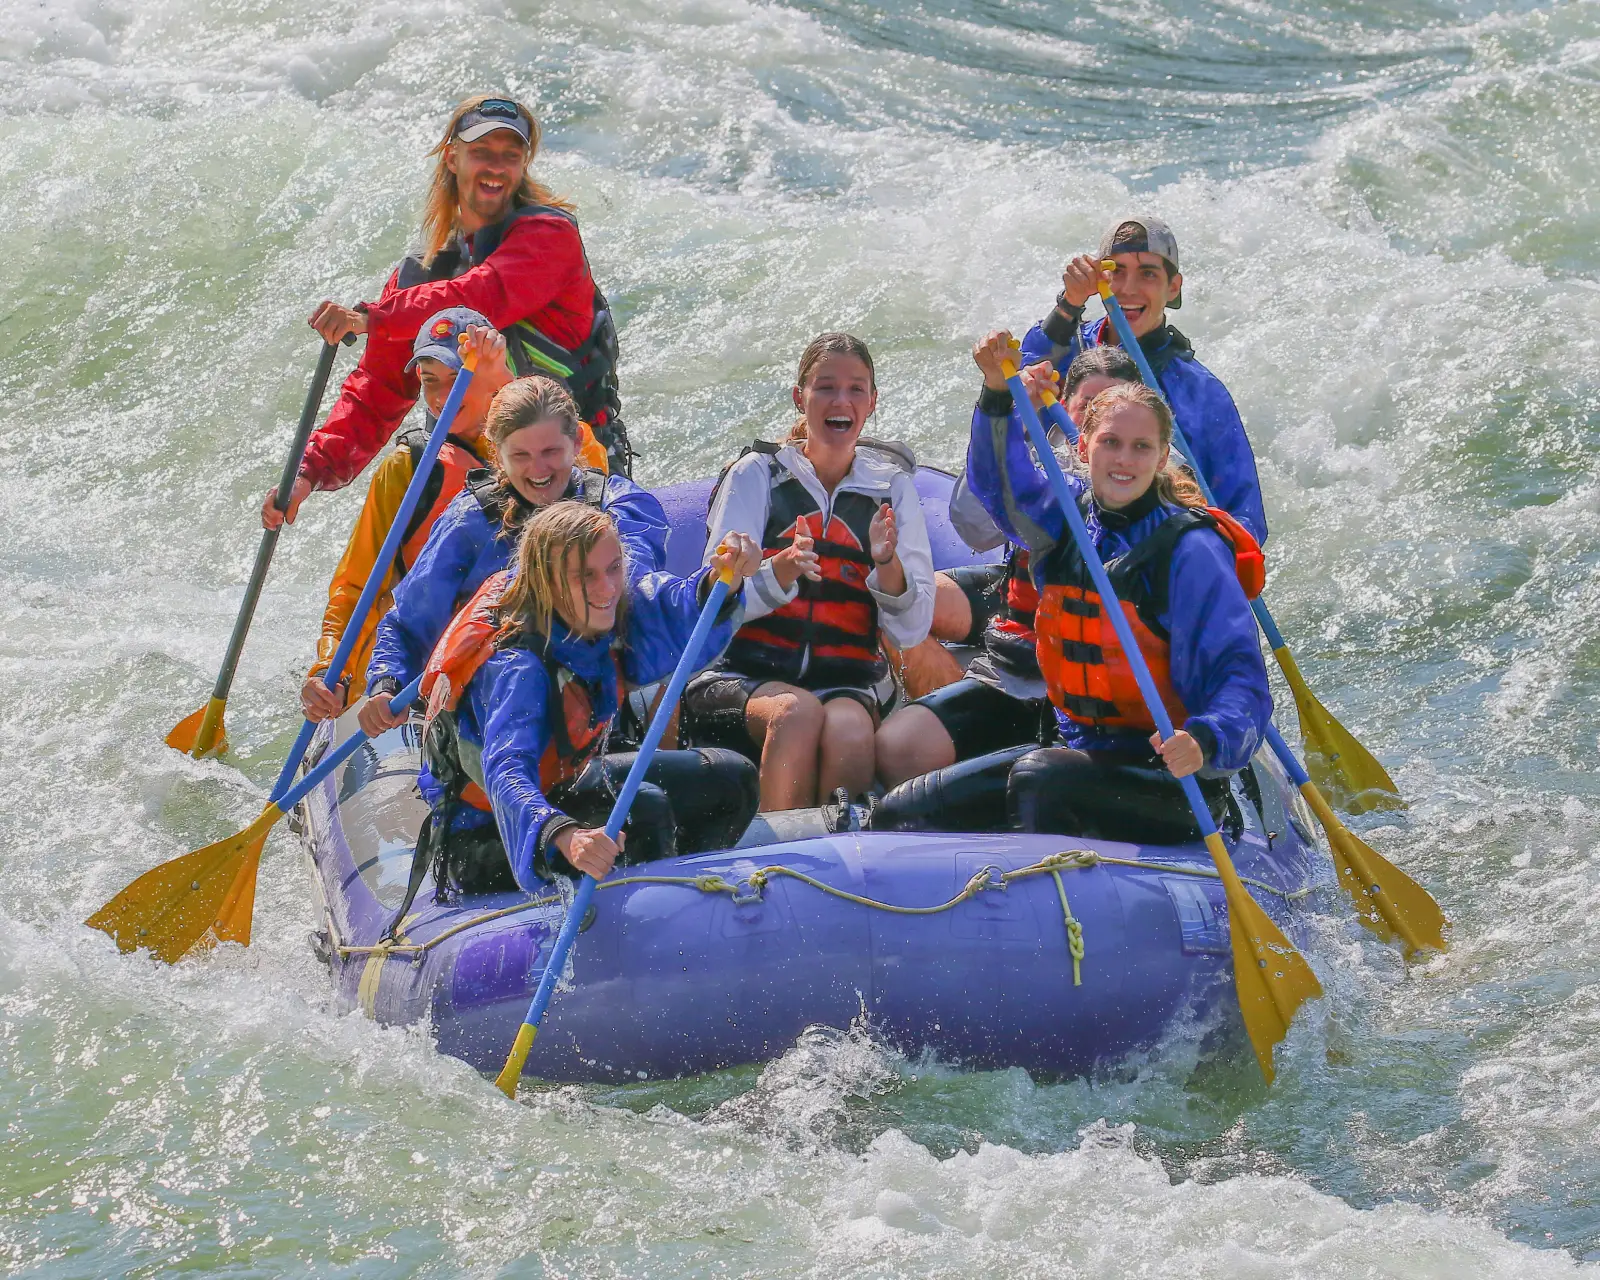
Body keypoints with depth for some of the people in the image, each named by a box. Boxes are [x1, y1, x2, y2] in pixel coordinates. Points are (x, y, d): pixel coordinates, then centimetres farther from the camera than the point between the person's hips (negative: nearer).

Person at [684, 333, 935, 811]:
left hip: (845, 682, 1)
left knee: (848, 728, -35)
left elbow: (912, 630, 6)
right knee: (798, 711, -35)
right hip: (741, 677, -1)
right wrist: (784, 568, -25)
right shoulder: (758, 473, 7)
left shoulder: (892, 488, 13)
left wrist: (887, 562, -15)